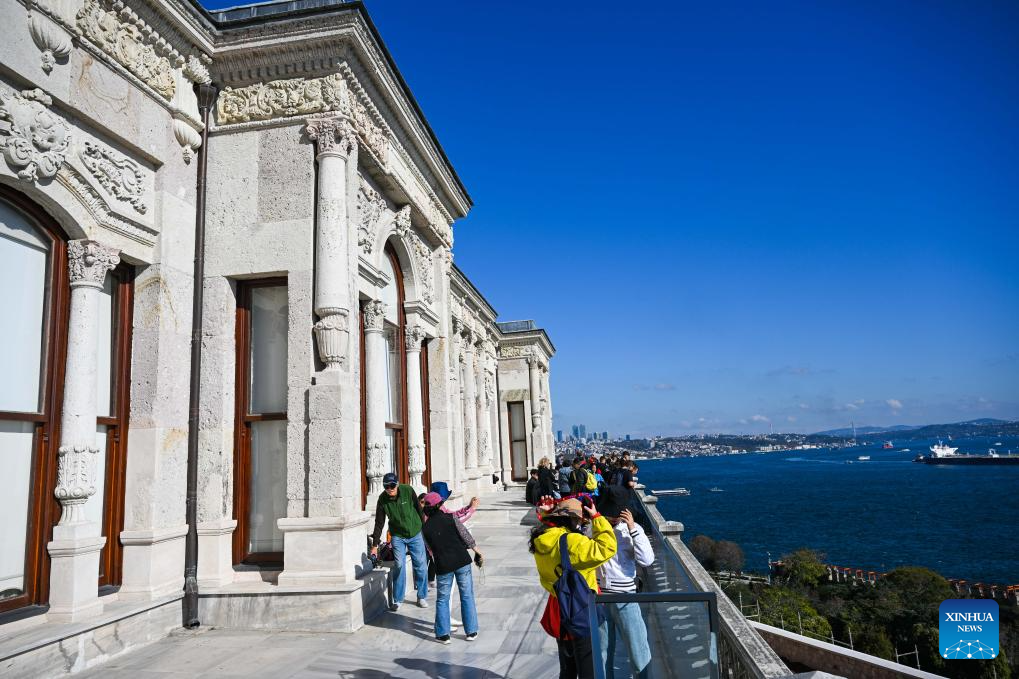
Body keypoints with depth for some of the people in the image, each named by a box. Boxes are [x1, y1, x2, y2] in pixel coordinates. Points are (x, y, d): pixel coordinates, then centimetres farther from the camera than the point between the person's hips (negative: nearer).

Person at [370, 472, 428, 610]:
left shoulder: (408, 490, -17)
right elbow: (379, 523, -8)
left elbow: (418, 509, -3)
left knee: (421, 565, 2)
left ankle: (422, 597, 18)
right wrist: (375, 545, -9)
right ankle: (397, 600, 6)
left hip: (415, 533, 0)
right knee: (399, 565, -9)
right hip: (397, 536, 0)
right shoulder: (382, 499, -14)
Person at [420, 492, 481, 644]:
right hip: (462, 561, 0)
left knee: (442, 600, 14)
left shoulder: (425, 528, -1)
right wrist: (477, 552, 9)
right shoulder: (450, 518, -6)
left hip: (443, 566, 1)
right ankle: (471, 632, 16)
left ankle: (443, 634, 15)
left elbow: (430, 549, 10)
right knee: (467, 597, 10)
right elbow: (466, 536, -3)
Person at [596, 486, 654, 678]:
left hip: (625, 597, -1)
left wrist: (633, 529, -19)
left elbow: (647, 560, -14)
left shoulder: (632, 529, -5)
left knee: (638, 648, 4)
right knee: (602, 651, 15)